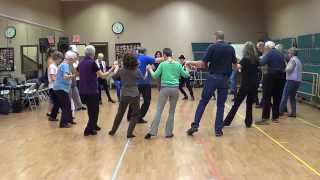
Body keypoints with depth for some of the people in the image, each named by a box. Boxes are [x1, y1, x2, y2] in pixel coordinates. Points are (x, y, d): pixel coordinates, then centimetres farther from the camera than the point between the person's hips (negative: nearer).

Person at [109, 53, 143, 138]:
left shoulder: (121, 70, -6)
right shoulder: (137, 71, -10)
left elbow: (114, 77, 10)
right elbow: (142, 78, 8)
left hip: (124, 95, 3)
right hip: (134, 95, -2)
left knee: (120, 113, 18)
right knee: (135, 115, 10)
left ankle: (113, 130, 29)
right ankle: (129, 133, 4)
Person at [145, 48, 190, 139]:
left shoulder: (162, 64, -2)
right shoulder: (178, 64, 4)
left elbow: (155, 76, 2)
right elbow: (186, 75, 12)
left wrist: (150, 69, 20)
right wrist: (187, 70, 32)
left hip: (165, 89, -2)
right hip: (175, 89, 2)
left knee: (159, 110, 1)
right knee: (172, 111, 11)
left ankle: (152, 131, -3)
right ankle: (169, 132, 13)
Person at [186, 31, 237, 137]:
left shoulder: (212, 47, -5)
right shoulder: (231, 49, 5)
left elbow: (203, 64, -8)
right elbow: (235, 64, 15)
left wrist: (191, 63, 7)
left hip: (212, 78, -2)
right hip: (224, 79, 2)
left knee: (203, 102, 6)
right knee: (220, 105, 10)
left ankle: (195, 125, 2)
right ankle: (218, 130, 8)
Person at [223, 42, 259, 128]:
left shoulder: (245, 58, -10)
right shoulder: (256, 59, 6)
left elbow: (238, 66, -29)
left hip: (246, 84, -5)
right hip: (254, 85, 5)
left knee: (236, 103, 0)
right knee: (250, 104, 14)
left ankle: (227, 121, 5)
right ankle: (248, 122, 13)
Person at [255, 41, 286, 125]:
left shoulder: (269, 53, -7)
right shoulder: (280, 54, 15)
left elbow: (262, 63, -19)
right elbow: (284, 66, 20)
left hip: (271, 76, -7)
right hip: (279, 76, 7)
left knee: (267, 98, -6)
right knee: (277, 97, 11)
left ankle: (265, 118, -9)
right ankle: (275, 117, 15)